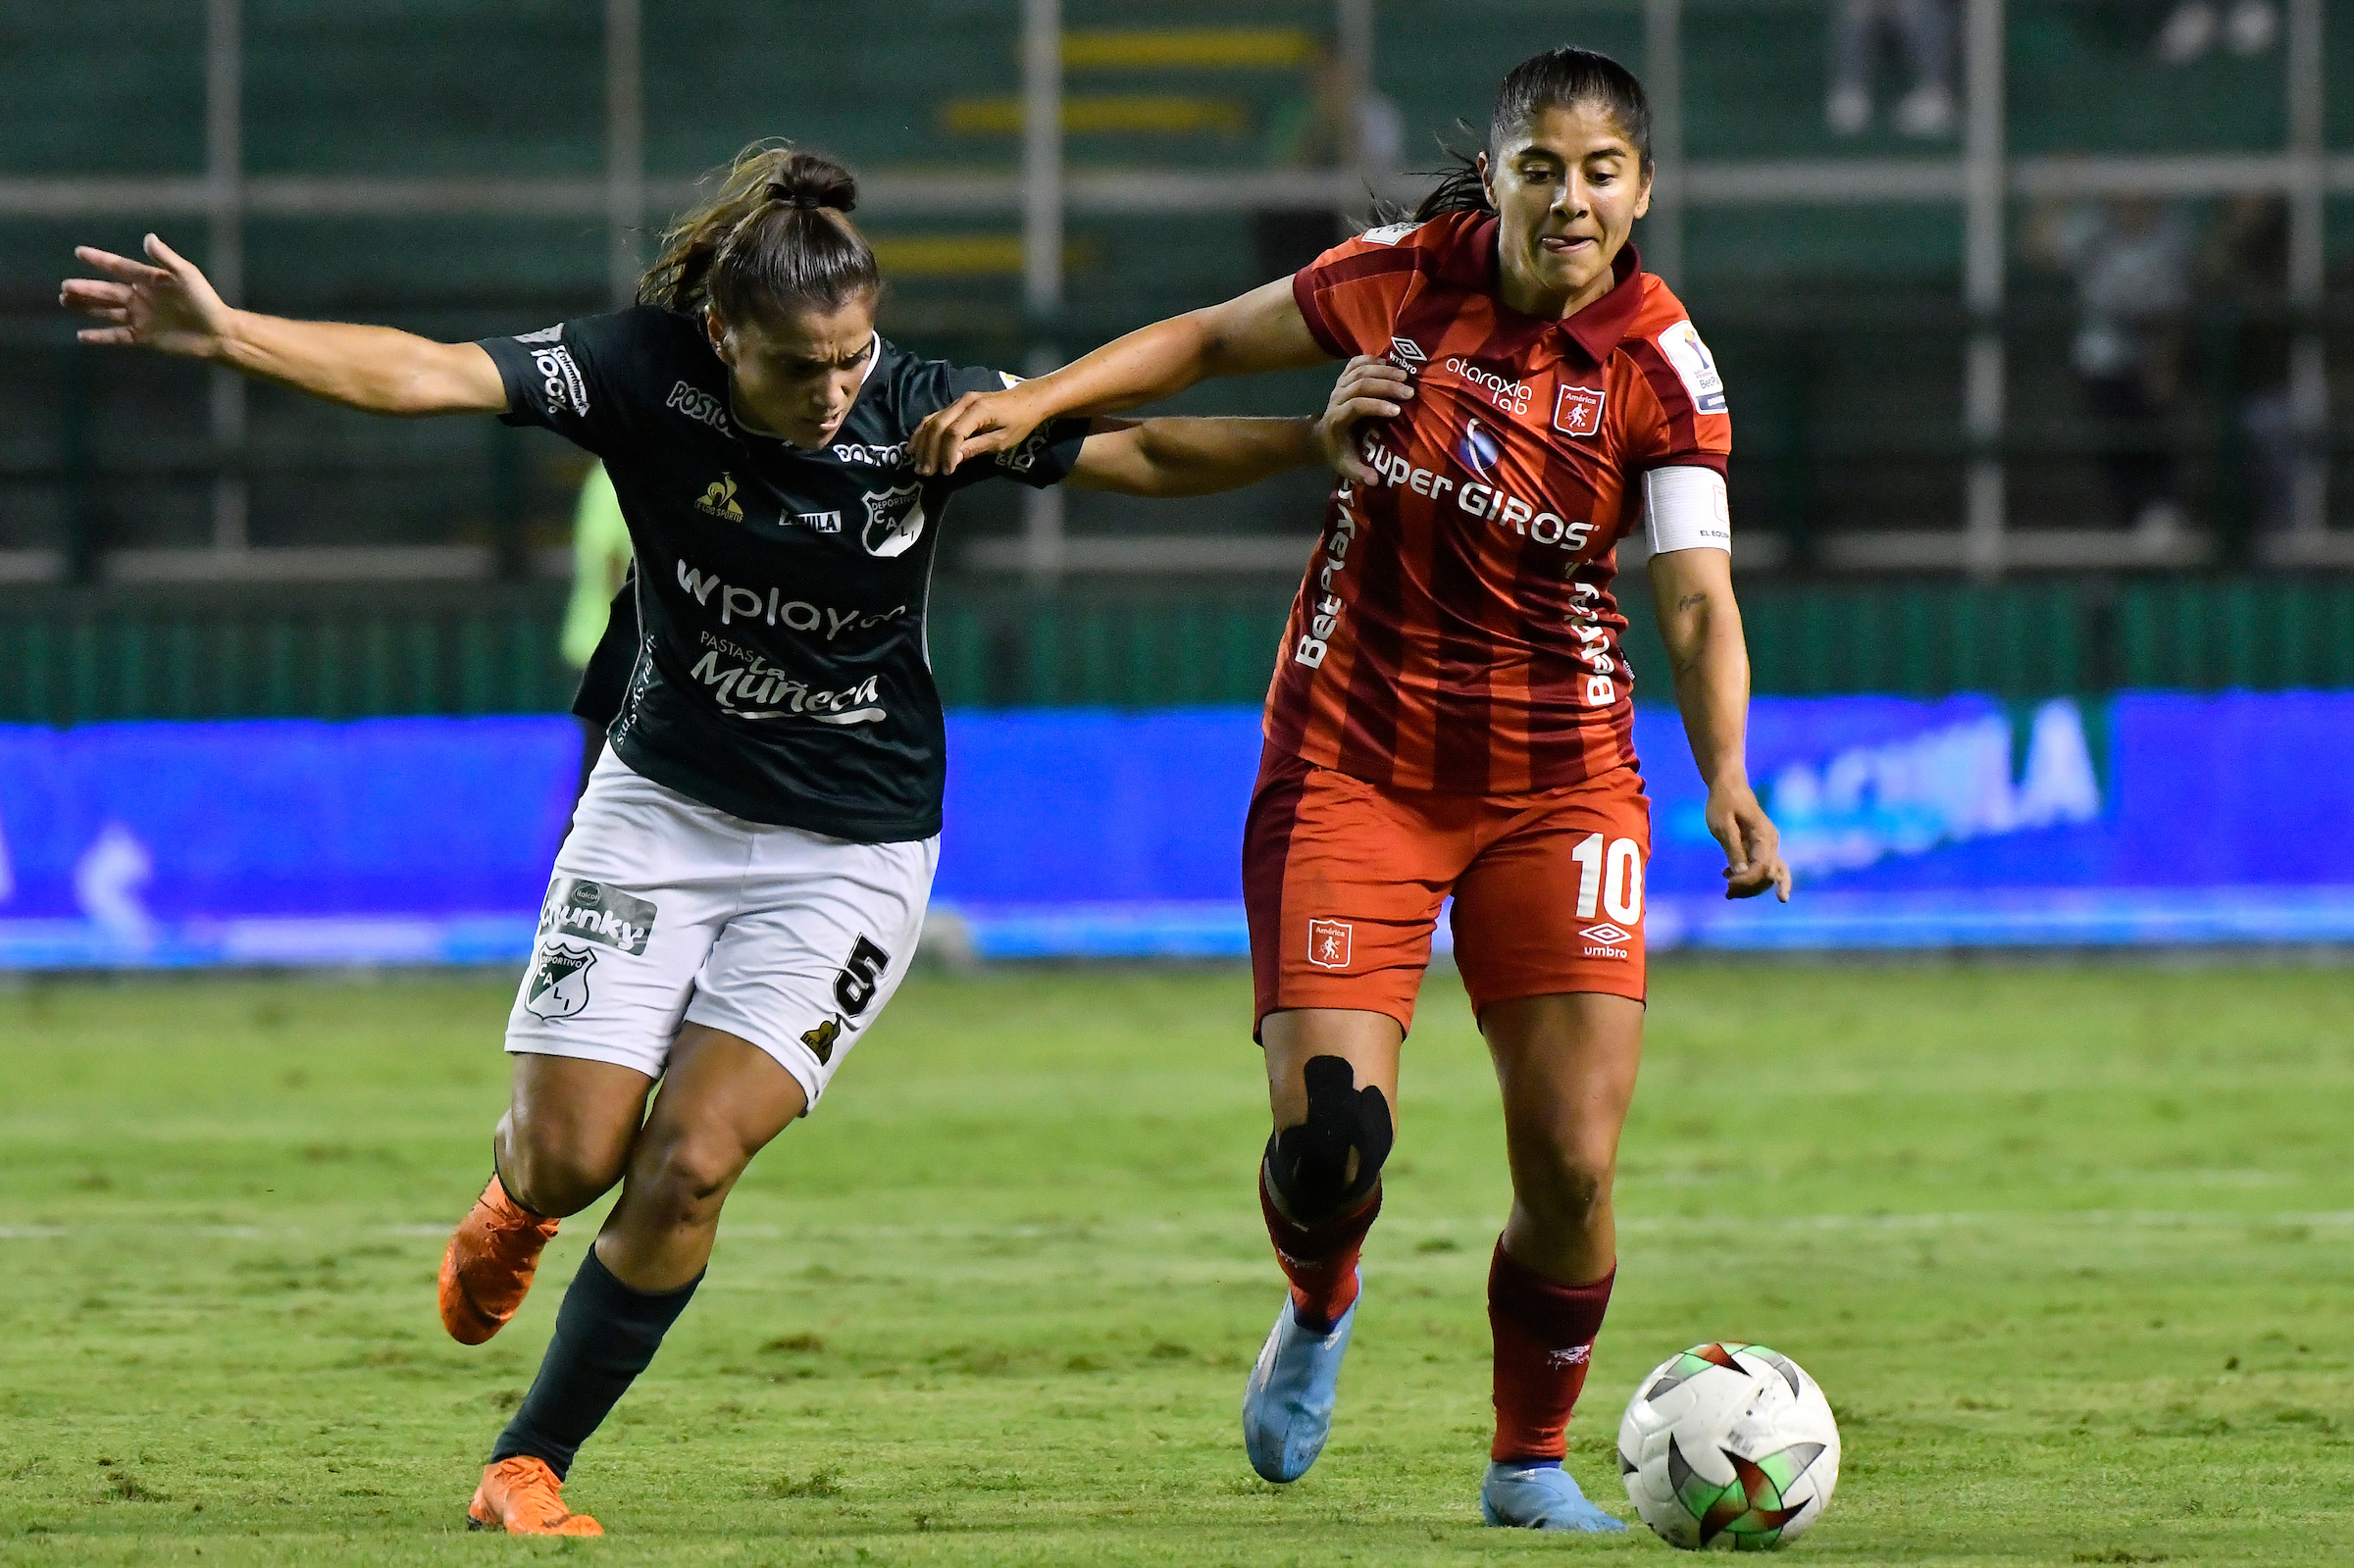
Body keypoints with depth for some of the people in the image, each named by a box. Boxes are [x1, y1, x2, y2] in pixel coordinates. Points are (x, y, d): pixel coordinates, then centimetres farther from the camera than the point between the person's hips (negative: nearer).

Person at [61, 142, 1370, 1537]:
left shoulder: (924, 412, -15)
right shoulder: (646, 371, -16)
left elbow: (1146, 454, -11)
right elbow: (424, 375, -23)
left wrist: (1326, 438, -24)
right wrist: (228, 335, -36)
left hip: (851, 852, -1)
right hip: (662, 807, 1)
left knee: (690, 1160, -14)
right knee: (568, 1160, -6)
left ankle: (530, 1465, 3)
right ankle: (519, 1197, 35)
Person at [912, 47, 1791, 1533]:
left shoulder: (1663, 366, -10)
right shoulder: (1403, 280, -8)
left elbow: (1698, 600, -17)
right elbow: (1211, 340, 8)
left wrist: (1728, 785, -32)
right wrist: (1036, 401, -3)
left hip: (1558, 783, 0)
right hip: (1349, 766, 0)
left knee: (1573, 1164, -8)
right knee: (1329, 1136, -13)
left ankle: (1531, 1461, 18)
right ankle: (1320, 1309, 24)